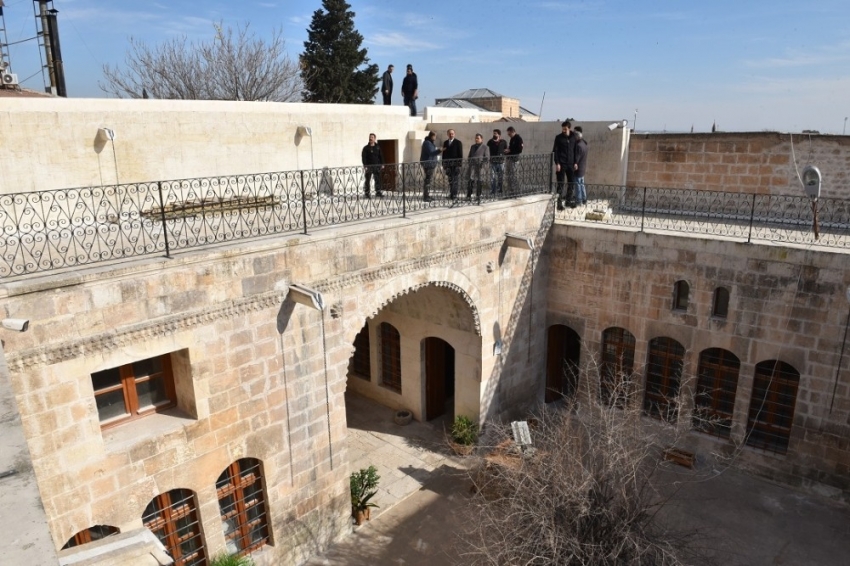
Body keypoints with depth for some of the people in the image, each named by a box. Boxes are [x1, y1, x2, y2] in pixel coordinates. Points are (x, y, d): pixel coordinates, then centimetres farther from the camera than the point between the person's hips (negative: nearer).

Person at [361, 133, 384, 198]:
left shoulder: (377, 147, 10)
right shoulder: (366, 148, -1)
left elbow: (381, 156, 15)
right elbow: (363, 157, -6)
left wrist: (382, 164, 7)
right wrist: (365, 166, -15)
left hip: (376, 166, 3)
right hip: (369, 167, -3)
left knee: (378, 180, 5)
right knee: (368, 181, 0)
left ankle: (378, 192, 15)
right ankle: (366, 193, 5)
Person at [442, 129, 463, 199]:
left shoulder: (458, 142, -1)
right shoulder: (445, 143, 13)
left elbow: (460, 154, -4)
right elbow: (444, 154, 15)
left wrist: (460, 164, -10)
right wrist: (443, 164, 10)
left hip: (455, 164, -4)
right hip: (448, 165, 4)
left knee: (455, 180, -8)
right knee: (450, 180, 7)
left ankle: (454, 195, -8)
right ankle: (451, 194, 13)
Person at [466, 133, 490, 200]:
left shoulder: (485, 147, 9)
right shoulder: (473, 146, 23)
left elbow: (487, 157, 1)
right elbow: (469, 156, 29)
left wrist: (482, 163, -11)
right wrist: (470, 162, 13)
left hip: (480, 166, -2)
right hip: (472, 165, 2)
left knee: (479, 181, -1)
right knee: (471, 180, -10)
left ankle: (478, 195, 8)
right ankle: (468, 195, -12)